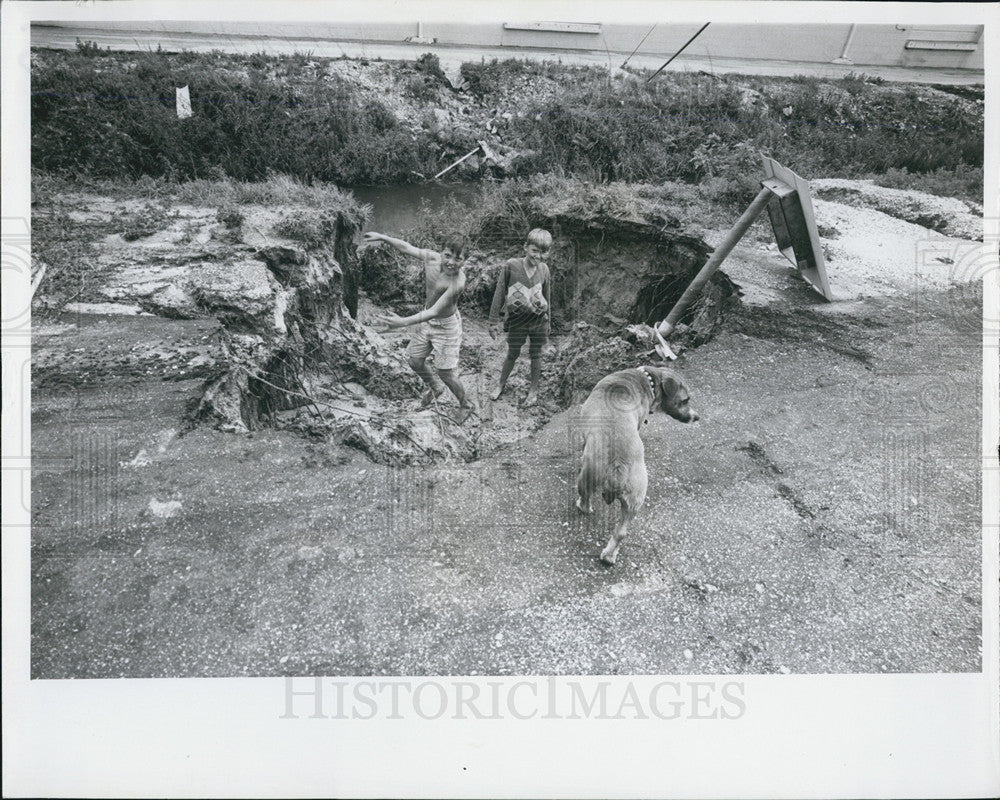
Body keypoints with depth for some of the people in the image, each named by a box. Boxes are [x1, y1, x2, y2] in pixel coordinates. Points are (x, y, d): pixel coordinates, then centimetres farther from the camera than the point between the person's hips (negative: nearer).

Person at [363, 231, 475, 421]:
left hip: (446, 326, -7)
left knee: (445, 373, 2)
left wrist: (404, 321, -44)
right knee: (415, 362, 18)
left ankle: (466, 405, 28)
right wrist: (381, 237, 4)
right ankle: (435, 388, 48)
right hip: (427, 319, 7)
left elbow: (435, 311, -36)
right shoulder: (431, 258, -17)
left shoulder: (457, 282, -35)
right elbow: (406, 247, 3)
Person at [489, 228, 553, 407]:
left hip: (539, 318, 2)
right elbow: (499, 294, -9)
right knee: (512, 354, 12)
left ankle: (533, 389, 29)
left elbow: (546, 296, 10)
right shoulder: (510, 266, -15)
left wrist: (547, 319, 17)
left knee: (536, 355, 11)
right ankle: (501, 384, 35)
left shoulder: (543, 268, -4)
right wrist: (494, 321, -7)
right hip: (517, 320, -2)